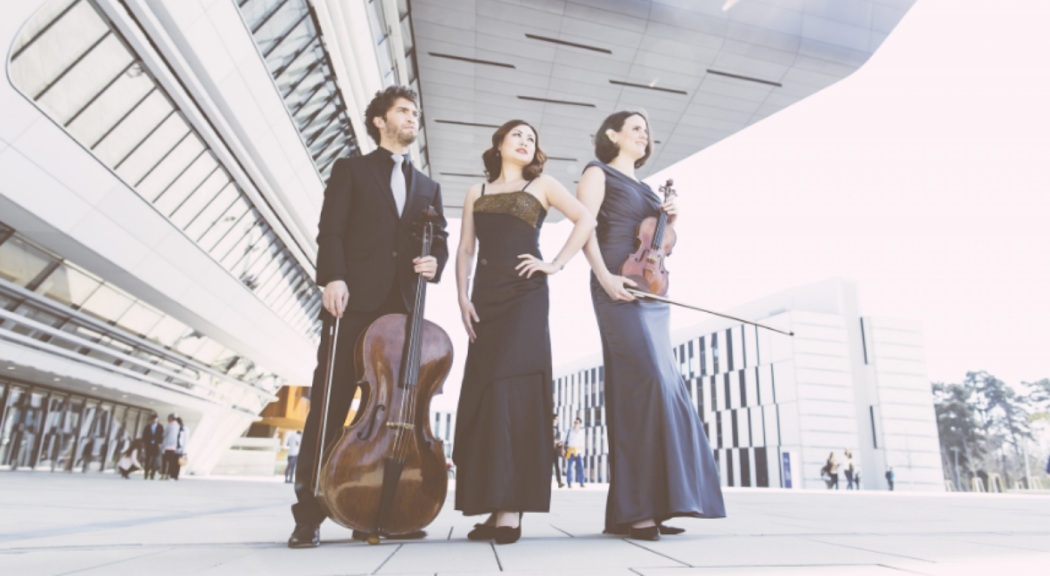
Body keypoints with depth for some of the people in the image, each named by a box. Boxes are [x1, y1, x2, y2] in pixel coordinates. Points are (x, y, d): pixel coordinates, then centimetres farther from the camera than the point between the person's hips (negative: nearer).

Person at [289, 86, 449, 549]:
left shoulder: (428, 188, 24)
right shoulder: (351, 170, 14)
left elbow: (439, 240, 17)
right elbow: (330, 230, 2)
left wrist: (434, 262, -6)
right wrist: (333, 277, -14)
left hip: (404, 308, 4)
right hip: (355, 301, -3)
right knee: (329, 406, -4)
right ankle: (308, 515, 3)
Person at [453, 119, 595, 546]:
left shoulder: (541, 185, 13)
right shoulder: (476, 192, 21)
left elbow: (586, 220, 4)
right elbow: (465, 249, 14)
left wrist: (557, 264, -5)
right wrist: (463, 297, 1)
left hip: (525, 294, -4)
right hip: (485, 297, 4)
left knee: (513, 389, -14)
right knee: (482, 391, -1)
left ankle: (511, 507, -12)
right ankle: (493, 504, 5)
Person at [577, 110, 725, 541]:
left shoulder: (645, 189, 28)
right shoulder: (598, 174, 7)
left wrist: (670, 222, 7)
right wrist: (604, 276, -20)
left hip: (652, 293, 8)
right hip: (619, 290, -8)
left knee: (661, 388, 1)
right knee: (647, 383, -20)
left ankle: (652, 504, 6)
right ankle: (634, 508, -17)